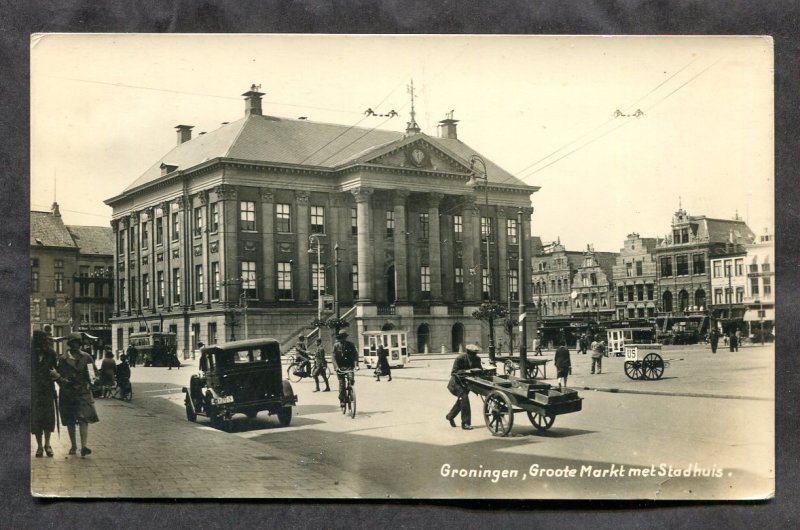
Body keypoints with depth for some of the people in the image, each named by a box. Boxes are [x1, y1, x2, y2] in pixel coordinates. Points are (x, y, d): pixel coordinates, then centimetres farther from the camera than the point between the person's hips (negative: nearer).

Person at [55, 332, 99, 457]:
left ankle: (83, 447, -21)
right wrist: (65, 382, -13)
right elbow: (58, 376, 6)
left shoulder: (87, 358, 8)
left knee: (83, 419, -15)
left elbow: (94, 373, 11)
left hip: (83, 392, -1)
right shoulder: (62, 359, 7)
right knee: (70, 422, 8)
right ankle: (73, 446, 20)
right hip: (67, 394, 1)